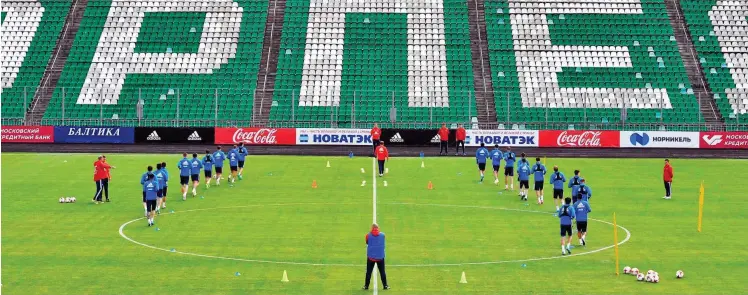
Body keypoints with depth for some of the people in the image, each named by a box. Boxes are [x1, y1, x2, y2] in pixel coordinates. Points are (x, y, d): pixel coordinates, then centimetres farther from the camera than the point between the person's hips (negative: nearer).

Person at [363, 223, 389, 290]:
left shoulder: (368, 235, -7)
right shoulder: (382, 235, -2)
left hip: (370, 256, -1)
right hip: (380, 256, 1)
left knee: (368, 272, 8)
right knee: (382, 271, 9)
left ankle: (366, 286, 10)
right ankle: (385, 285, 10)